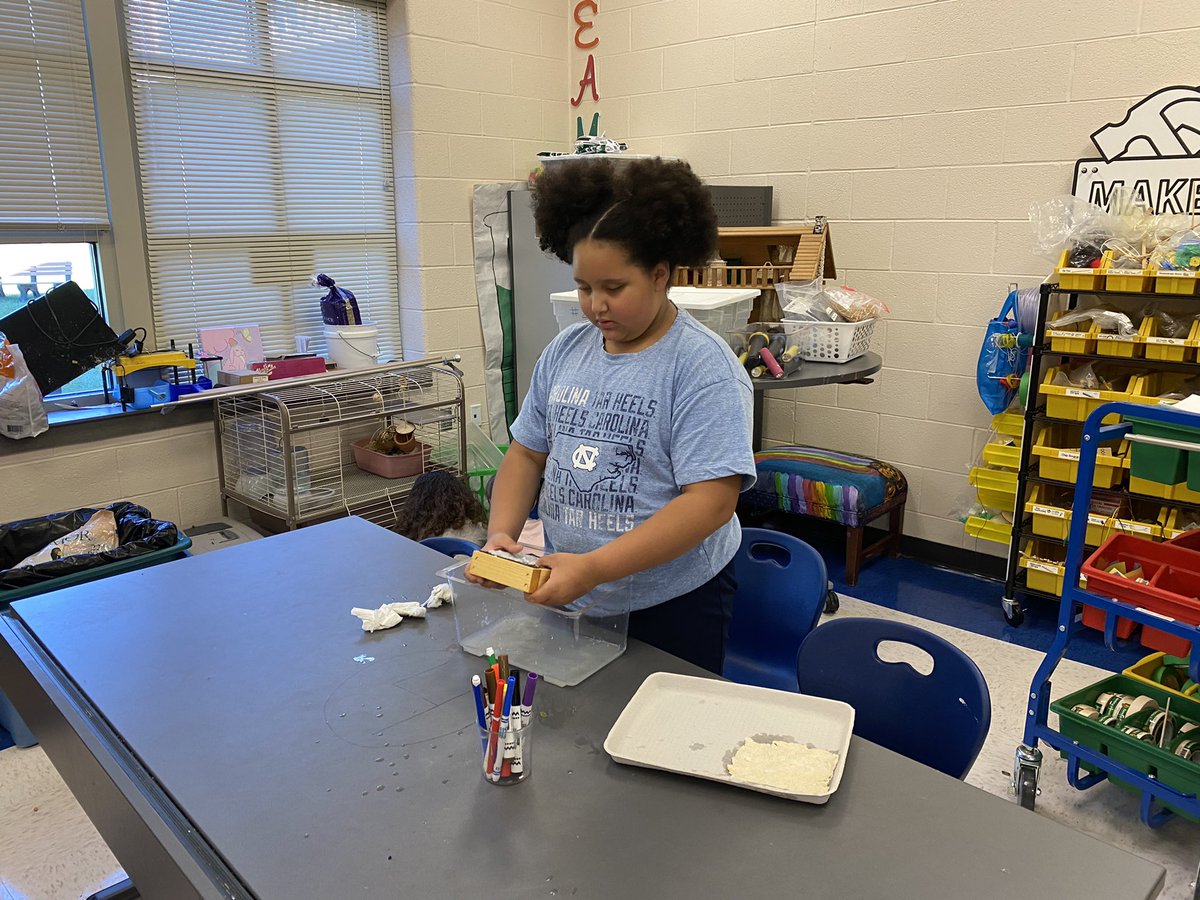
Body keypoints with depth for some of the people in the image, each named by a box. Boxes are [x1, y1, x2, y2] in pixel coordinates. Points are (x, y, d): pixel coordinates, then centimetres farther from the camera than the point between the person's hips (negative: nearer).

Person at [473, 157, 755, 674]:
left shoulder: (704, 368, -17)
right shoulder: (564, 351, 2)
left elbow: (712, 501, -24)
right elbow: (527, 453, 8)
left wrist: (593, 568, -29)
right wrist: (501, 534, -10)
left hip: (671, 607, -5)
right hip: (566, 593, 5)